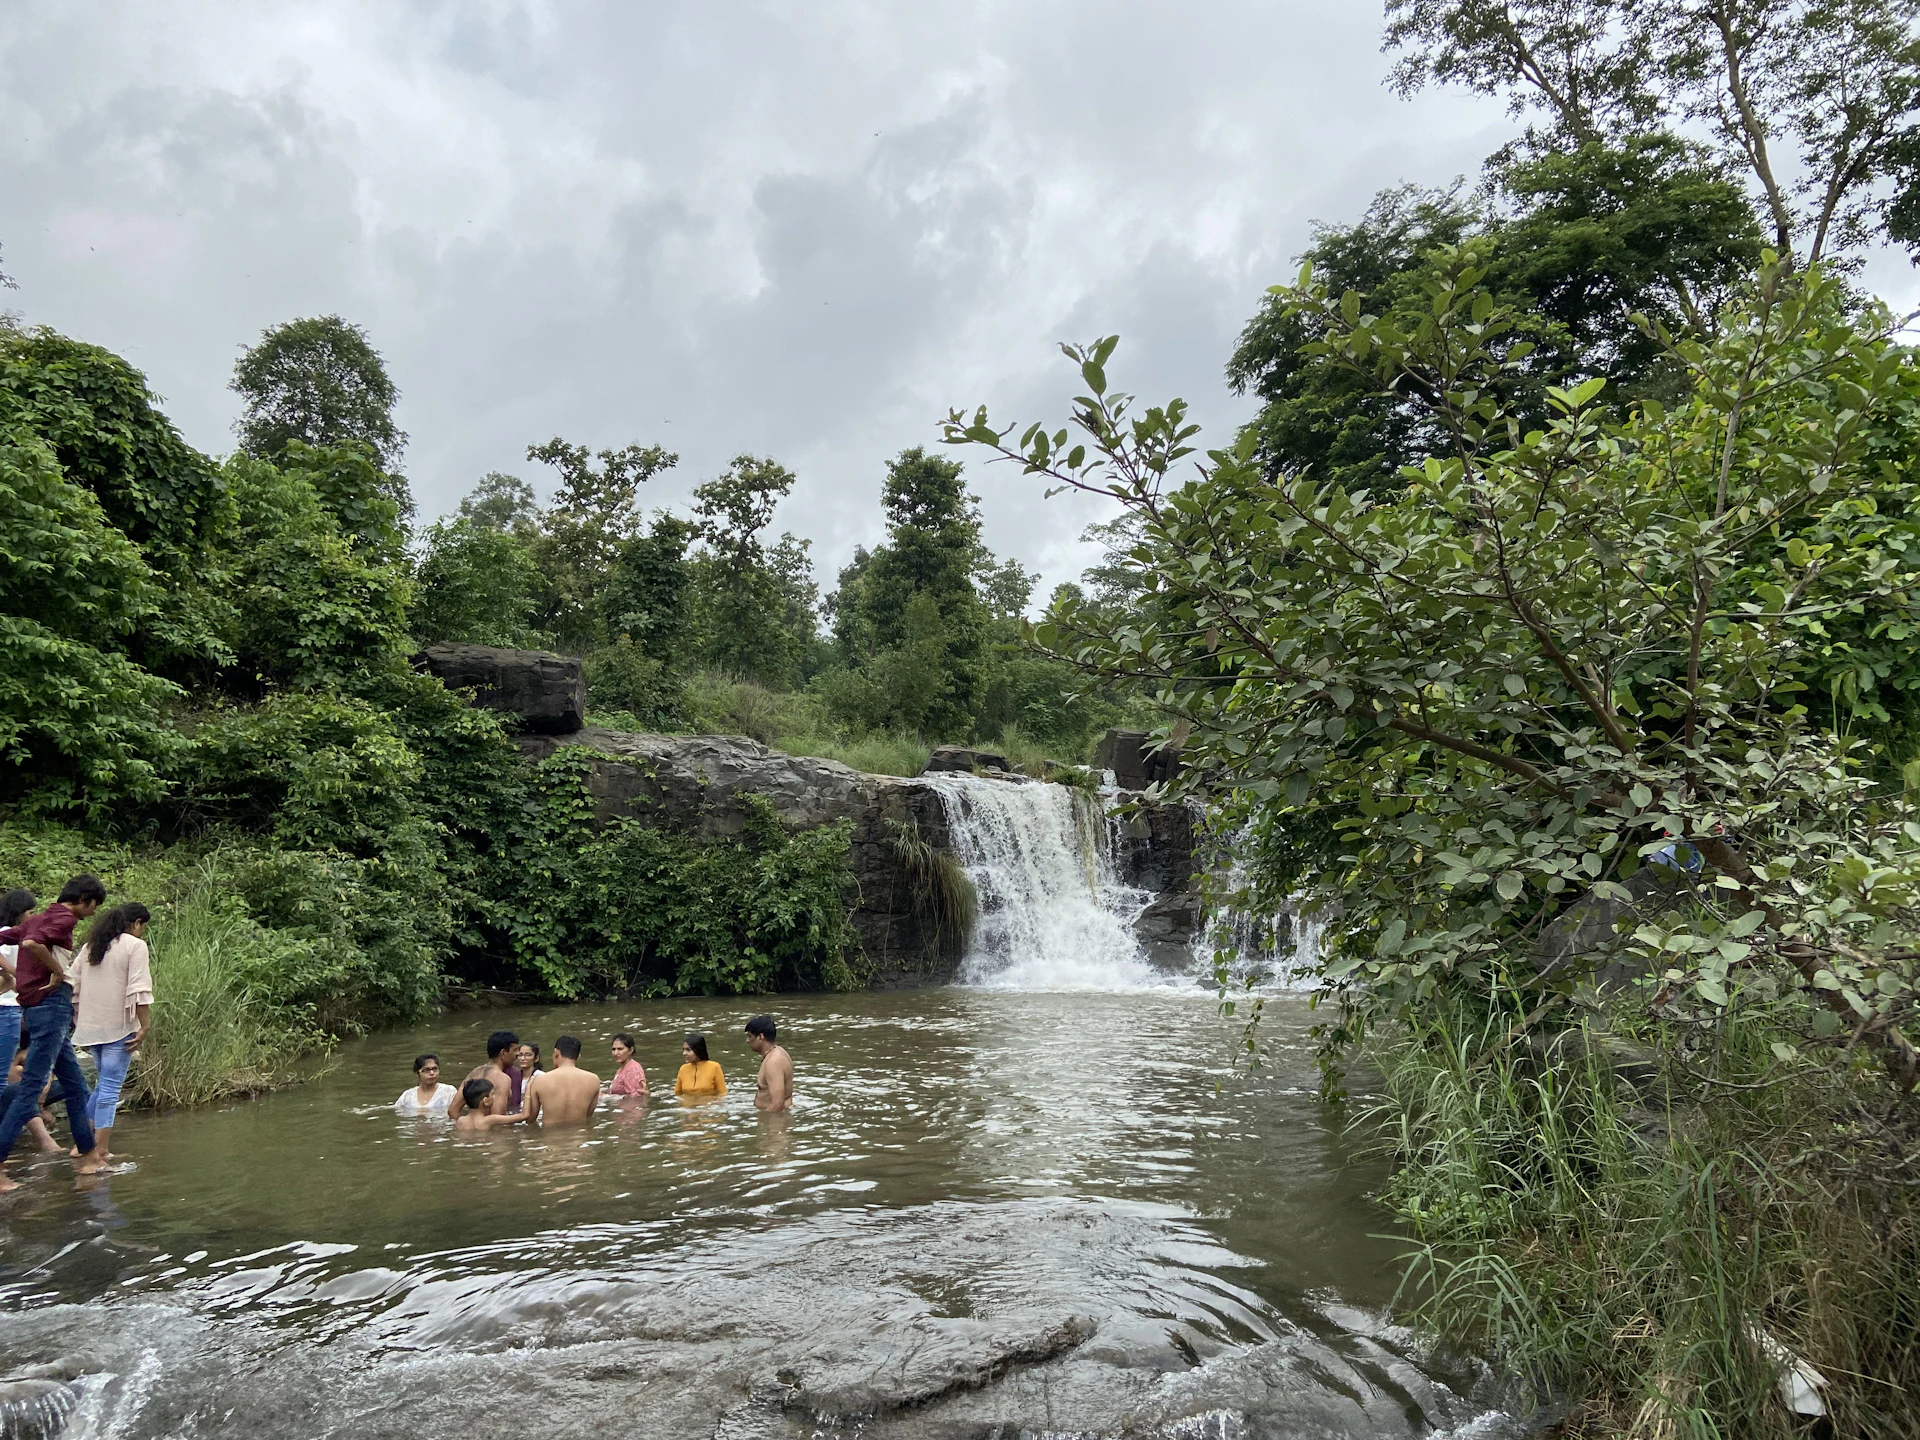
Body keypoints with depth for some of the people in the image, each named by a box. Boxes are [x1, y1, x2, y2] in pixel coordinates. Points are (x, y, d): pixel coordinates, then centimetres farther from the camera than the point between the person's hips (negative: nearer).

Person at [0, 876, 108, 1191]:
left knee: (75, 1085, 14)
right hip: (52, 1004, -10)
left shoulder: (36, 919, 18)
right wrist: (57, 971, -16)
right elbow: (31, 943, -27)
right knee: (31, 1087, -9)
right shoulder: (64, 918, -9)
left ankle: (88, 1155, 20)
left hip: (34, 1007, 10)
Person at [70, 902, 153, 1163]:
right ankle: (101, 1149, -3)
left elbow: (74, 986, 17)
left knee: (103, 1084, 21)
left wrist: (78, 1021, 24)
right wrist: (145, 1026, -14)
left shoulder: (92, 945, 14)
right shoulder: (135, 945, -8)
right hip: (119, 1026, -7)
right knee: (110, 1088, -4)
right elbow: (139, 990, -15)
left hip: (91, 1026, 7)